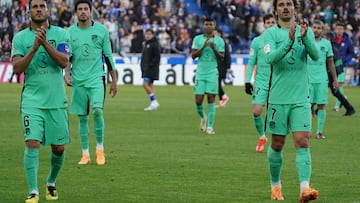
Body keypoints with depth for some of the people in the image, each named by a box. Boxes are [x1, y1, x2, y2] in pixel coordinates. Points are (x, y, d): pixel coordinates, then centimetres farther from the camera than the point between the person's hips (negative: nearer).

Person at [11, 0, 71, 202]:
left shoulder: (61, 34, 2)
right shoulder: (20, 38, 2)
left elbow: (64, 62, -11)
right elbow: (17, 67, -8)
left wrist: (45, 43, -22)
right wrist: (34, 47, -20)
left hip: (57, 100, 1)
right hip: (32, 100, -1)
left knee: (59, 148, 6)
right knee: (32, 143, -15)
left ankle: (51, 183, 31)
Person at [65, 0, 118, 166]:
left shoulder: (101, 30, 2)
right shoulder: (70, 32, 5)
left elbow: (108, 56, 7)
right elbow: (67, 57, 9)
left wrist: (114, 80, 8)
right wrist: (67, 74, -9)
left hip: (96, 79, -2)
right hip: (78, 81, 2)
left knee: (97, 110, -20)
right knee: (82, 118, 4)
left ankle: (100, 149, -6)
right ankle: (85, 155, 11)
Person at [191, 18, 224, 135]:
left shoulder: (219, 41, 4)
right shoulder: (197, 39, 5)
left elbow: (221, 58, 1)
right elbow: (193, 56, -1)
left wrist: (214, 49, -15)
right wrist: (203, 47, -14)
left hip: (212, 73, -1)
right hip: (200, 73, 1)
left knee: (211, 98, -7)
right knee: (198, 100, -4)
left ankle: (210, 126, -3)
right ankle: (203, 117, 27)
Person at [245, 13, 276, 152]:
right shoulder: (257, 41, 2)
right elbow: (251, 62, 5)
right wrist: (247, 81, -2)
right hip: (261, 82, 0)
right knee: (256, 111, -9)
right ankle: (262, 137, 12)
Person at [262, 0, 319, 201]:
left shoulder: (306, 30, 6)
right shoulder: (271, 33, -1)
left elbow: (316, 55, -10)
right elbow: (270, 58, -18)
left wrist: (305, 36, -27)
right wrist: (289, 41, -32)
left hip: (301, 98, 1)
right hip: (278, 99, -1)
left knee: (303, 142, -10)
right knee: (277, 145, 6)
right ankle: (275, 186, 23)